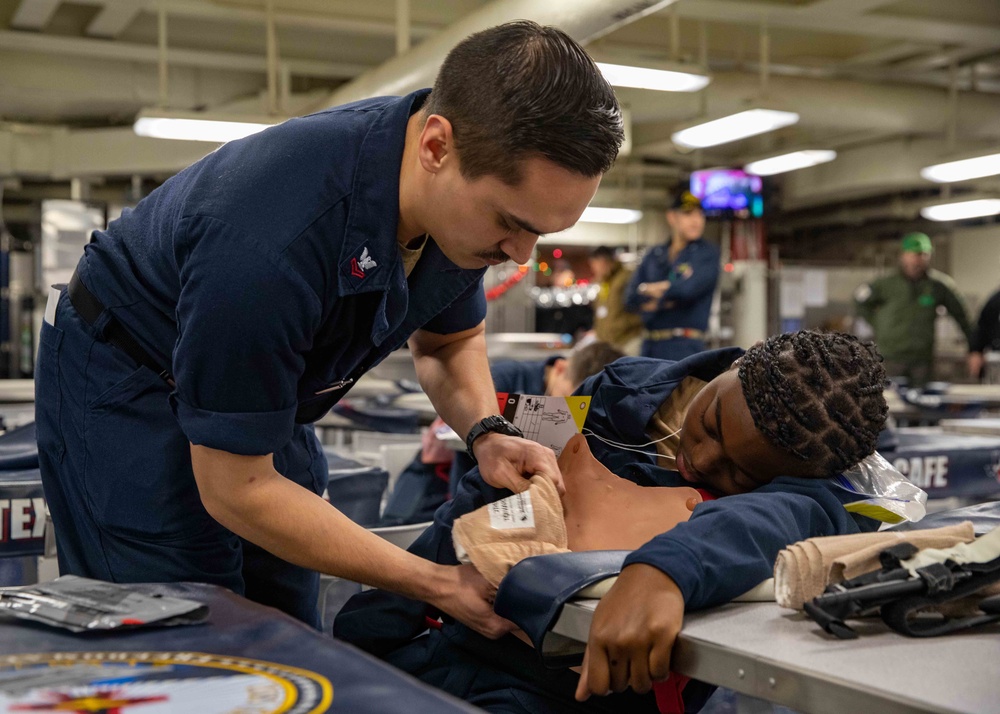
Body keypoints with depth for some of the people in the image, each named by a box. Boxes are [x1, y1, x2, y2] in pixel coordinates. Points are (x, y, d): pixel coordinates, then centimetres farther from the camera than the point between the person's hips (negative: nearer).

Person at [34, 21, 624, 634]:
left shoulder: (471, 200, -17)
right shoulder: (269, 240, -40)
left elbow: (450, 340, 5)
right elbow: (234, 489, -29)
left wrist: (487, 432, -17)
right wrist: (437, 583, -29)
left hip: (266, 393, 6)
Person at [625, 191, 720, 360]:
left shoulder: (708, 253, 3)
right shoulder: (654, 255, 15)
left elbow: (688, 289, -13)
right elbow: (630, 298, 7)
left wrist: (654, 289, 3)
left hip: (684, 347, -5)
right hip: (650, 345, 5)